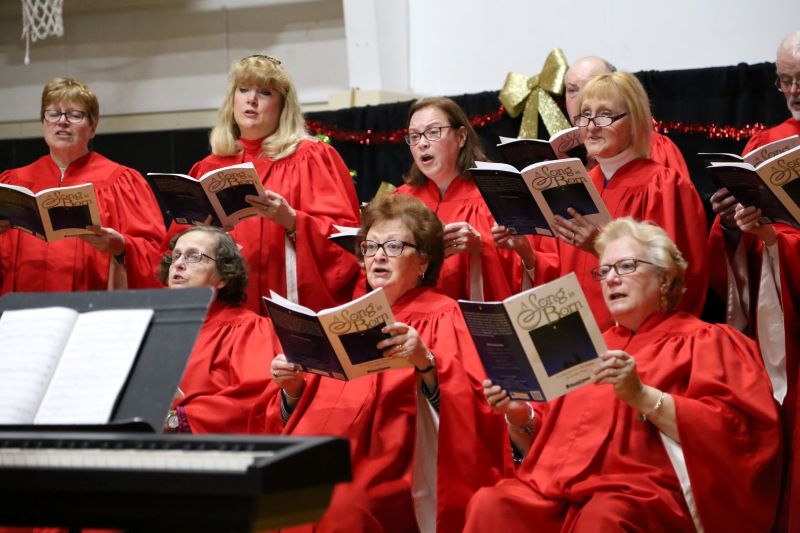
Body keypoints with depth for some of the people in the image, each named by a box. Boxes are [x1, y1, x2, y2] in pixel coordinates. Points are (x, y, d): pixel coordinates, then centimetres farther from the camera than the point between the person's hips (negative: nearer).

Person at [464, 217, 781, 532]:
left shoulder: (703, 341, 11)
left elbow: (736, 433, -6)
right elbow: (542, 441, 28)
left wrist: (642, 397, -15)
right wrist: (519, 415, 6)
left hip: (647, 493, -5)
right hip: (557, 489, 5)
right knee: (488, 505, -26)